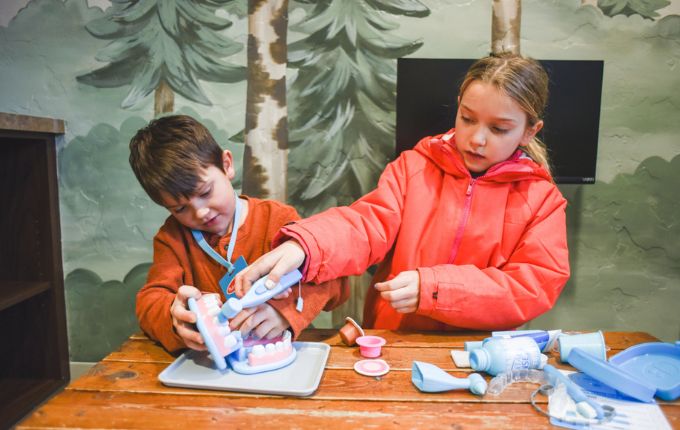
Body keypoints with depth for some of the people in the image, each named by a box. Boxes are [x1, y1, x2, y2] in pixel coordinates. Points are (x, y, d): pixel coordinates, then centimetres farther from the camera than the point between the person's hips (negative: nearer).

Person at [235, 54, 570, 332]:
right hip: (392, 342, 0)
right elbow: (368, 224, -11)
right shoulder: (414, 166, 2)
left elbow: (539, 284, -9)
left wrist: (432, 288, -21)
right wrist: (302, 246, -33)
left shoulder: (541, 198, 1)